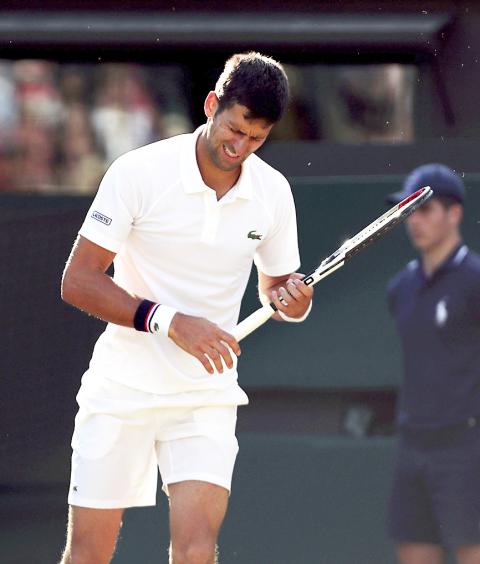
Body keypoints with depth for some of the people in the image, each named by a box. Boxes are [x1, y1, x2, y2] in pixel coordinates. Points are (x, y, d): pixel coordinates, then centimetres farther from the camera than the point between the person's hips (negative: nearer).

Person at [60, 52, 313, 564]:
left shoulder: (273, 192, 0)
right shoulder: (140, 172, -12)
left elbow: (274, 286, 16)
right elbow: (78, 282, -12)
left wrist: (292, 298, -10)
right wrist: (169, 321, -24)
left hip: (208, 394, 2)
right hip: (122, 386, -2)